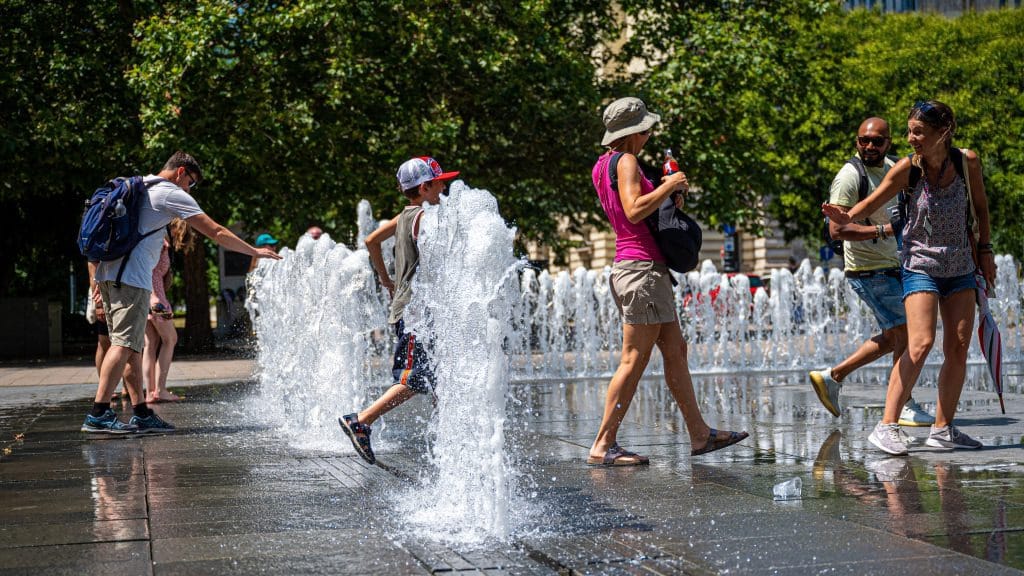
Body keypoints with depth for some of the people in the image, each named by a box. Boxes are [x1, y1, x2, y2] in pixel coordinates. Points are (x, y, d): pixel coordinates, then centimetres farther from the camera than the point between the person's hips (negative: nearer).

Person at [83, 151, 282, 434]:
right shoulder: (172, 194, 1)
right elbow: (216, 232, -1)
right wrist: (255, 251, 8)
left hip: (108, 272, 9)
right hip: (132, 276, -9)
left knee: (130, 345, 11)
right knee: (125, 344, -14)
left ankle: (141, 413, 11)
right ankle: (98, 415, -23)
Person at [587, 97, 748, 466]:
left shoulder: (604, 165, 18)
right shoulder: (625, 161, -11)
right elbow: (634, 211, -24)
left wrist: (666, 196, 14)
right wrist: (669, 186, -12)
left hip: (633, 267, 11)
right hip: (642, 268, -11)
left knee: (676, 351, 13)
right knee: (634, 361, -9)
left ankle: (699, 434, 18)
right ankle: (603, 446, -8)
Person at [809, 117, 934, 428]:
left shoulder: (891, 167, 10)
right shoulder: (849, 176, -16)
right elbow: (837, 229, -23)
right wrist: (884, 230, -27)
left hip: (891, 267, 9)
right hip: (868, 271, -9)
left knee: (893, 337, 14)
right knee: (905, 332, -7)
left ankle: (832, 376, 20)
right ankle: (905, 406, 4)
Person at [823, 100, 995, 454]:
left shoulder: (967, 162, -5)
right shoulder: (908, 169, -12)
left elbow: (980, 207, 10)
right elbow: (872, 203, -13)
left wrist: (984, 249, 10)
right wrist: (848, 217, -33)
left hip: (961, 267, 4)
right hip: (920, 265, -4)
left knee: (958, 349, 1)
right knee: (920, 345, -18)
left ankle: (943, 429, 12)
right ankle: (887, 426, -17)